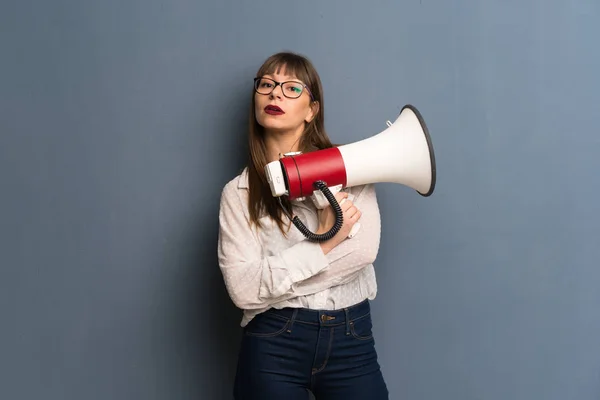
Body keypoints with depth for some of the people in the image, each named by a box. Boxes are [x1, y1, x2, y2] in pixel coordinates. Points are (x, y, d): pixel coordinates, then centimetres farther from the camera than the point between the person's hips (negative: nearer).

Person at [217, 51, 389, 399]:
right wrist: (324, 243, -15)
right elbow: (243, 288, -10)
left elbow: (364, 249, -11)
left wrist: (274, 279, -12)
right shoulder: (239, 192, 2)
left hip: (352, 338, 1)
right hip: (273, 344, 0)